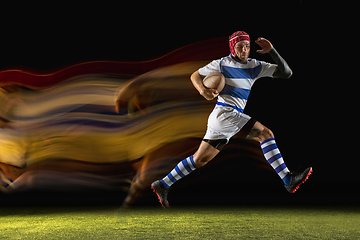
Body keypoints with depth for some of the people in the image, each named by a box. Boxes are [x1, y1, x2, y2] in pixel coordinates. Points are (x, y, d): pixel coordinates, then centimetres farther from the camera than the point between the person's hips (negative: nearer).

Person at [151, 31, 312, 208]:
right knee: (265, 133, -17)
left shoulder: (256, 66, 10)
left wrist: (272, 51, -6)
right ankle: (288, 180, -19)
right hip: (224, 113, -7)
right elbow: (195, 76, 8)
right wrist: (202, 89, -14)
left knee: (200, 160, 6)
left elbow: (286, 73, 6)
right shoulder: (222, 64, -1)